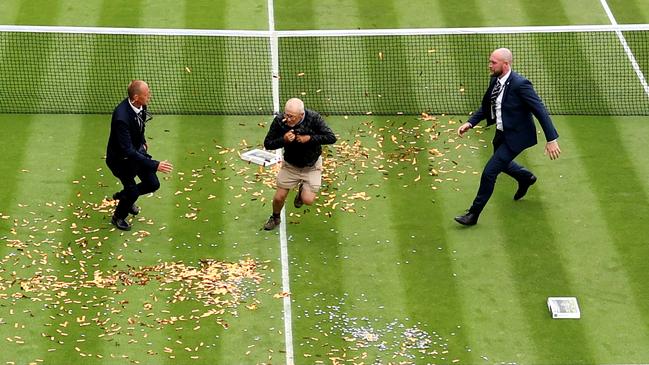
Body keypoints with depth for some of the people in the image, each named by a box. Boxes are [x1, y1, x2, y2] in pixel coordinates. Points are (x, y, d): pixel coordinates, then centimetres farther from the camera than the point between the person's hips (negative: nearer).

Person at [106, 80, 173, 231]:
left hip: (137, 149, 7)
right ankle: (118, 217, 26)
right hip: (120, 158, -7)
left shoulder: (140, 105, -15)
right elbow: (128, 151, -40)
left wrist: (143, 141, 7)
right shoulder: (121, 118, -39)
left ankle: (123, 196, 38)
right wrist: (155, 165, -41)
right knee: (132, 191, -5)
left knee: (153, 184, 8)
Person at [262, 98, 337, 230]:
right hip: (290, 165, 1)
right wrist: (284, 140, -34)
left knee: (308, 200, -9)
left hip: (312, 166, -1)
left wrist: (310, 138, -31)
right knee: (279, 197, 2)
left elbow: (331, 138, -22)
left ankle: (302, 189, 28)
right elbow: (267, 144, -15)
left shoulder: (314, 118, -25)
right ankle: (275, 218, 35)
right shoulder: (279, 121, -22)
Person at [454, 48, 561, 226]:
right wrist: (470, 123, -4)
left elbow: (541, 111, -25)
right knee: (501, 163, 31)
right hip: (502, 133, 8)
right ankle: (526, 178, 61)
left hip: (515, 136, -8)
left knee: (489, 172, -8)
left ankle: (473, 214, 4)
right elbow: (486, 106, 10)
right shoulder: (495, 80, -4)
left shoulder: (520, 84, -28)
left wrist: (551, 139, -26)